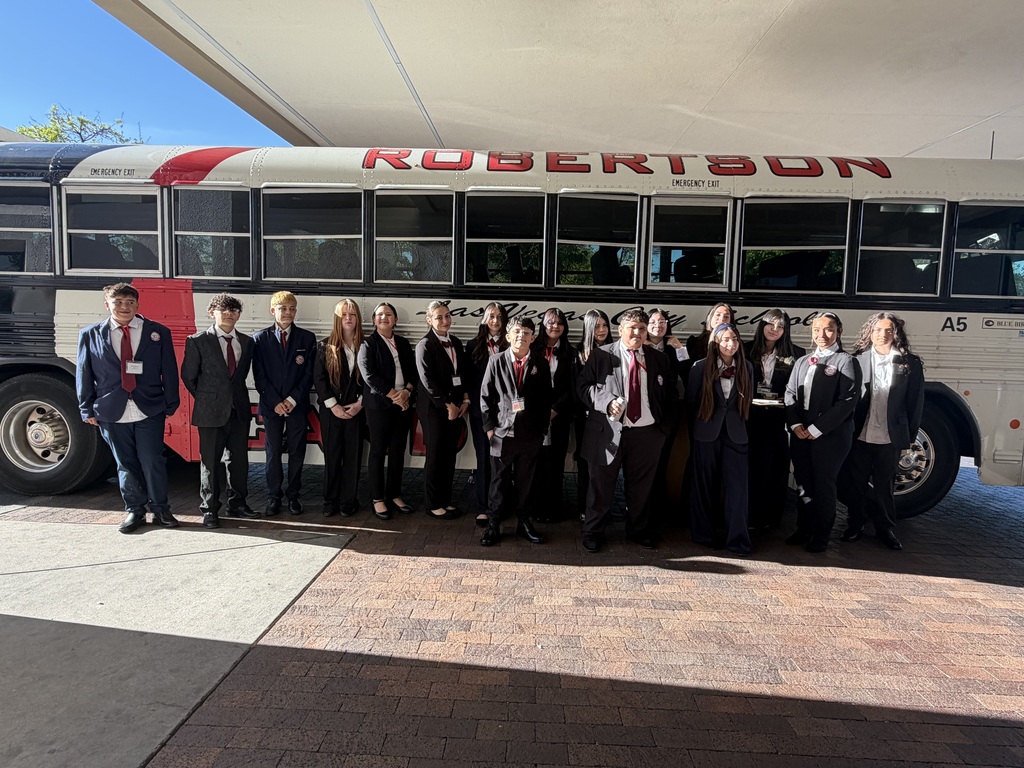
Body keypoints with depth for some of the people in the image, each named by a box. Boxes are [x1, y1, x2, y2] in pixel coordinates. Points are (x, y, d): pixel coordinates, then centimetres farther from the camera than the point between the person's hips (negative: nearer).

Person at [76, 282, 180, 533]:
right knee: (125, 464, 10)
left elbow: (169, 371, 5)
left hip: (150, 411, -1)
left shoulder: (158, 332, 4)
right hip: (112, 413, 1)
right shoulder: (90, 335, 6)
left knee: (152, 462, 0)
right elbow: (84, 375, 8)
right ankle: (134, 511, 23)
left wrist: (171, 404, 3)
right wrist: (87, 409, 5)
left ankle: (160, 509, 15)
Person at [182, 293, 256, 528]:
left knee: (238, 459, 11)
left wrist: (236, 396, 9)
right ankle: (209, 509, 16)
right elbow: (188, 376, 0)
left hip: (239, 410, 4)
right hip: (211, 412, -4)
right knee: (210, 462, 4)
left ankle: (237, 503, 25)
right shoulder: (198, 341, -4)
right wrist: (205, 399, 5)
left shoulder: (247, 342, 8)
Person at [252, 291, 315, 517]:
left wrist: (293, 399, -8)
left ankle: (293, 496, 16)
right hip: (271, 404, 0)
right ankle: (273, 497, 15)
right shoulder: (259, 339, 3)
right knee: (273, 452, 5)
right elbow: (259, 376, -1)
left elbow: (309, 373, 0)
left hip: (297, 404, 1)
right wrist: (275, 402, -9)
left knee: (297, 452, 5)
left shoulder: (307, 338, 4)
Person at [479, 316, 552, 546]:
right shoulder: (496, 361, -3)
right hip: (502, 432, -1)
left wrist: (542, 428, 2)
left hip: (531, 435, 1)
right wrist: (489, 427, -2)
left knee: (525, 482, 13)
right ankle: (493, 525, 18)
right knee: (499, 482, 7)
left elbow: (546, 398, 4)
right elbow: (486, 396, 2)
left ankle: (523, 523, 28)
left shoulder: (540, 362, 0)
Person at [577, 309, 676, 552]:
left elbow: (669, 396, 14)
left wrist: (664, 426, 4)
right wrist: (606, 402, -19)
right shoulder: (601, 355, -1)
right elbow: (584, 386, -3)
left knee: (640, 486, 16)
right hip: (609, 431, -3)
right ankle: (592, 531, 25)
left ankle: (637, 529, 37)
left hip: (647, 433, 3)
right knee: (601, 485, 7)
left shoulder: (659, 359, 9)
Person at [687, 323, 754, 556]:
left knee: (736, 486, -2)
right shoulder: (701, 367, -4)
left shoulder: (747, 368, 5)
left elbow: (748, 401, 12)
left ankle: (737, 539, 5)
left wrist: (737, 420, 5)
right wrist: (703, 419, 6)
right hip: (707, 433, -2)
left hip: (735, 434, 2)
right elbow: (691, 400, 2)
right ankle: (703, 534, 21)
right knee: (704, 485, 8)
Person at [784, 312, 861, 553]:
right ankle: (804, 529, 25)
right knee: (803, 483, 11)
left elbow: (847, 401, -12)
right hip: (800, 434, 5)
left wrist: (816, 429, -15)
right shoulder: (802, 361, 15)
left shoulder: (846, 362, -4)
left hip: (830, 435, -5)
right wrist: (796, 424, -6)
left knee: (823, 484, 4)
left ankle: (821, 536, 17)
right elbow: (790, 394, 10)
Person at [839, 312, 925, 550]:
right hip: (859, 435, 0)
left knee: (884, 486, 13)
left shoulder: (910, 363, 0)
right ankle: (855, 525, 27)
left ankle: (885, 528, 29)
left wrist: (909, 437, 1)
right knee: (855, 483, 11)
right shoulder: (858, 360, -3)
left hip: (890, 439, 0)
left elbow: (915, 403, 2)